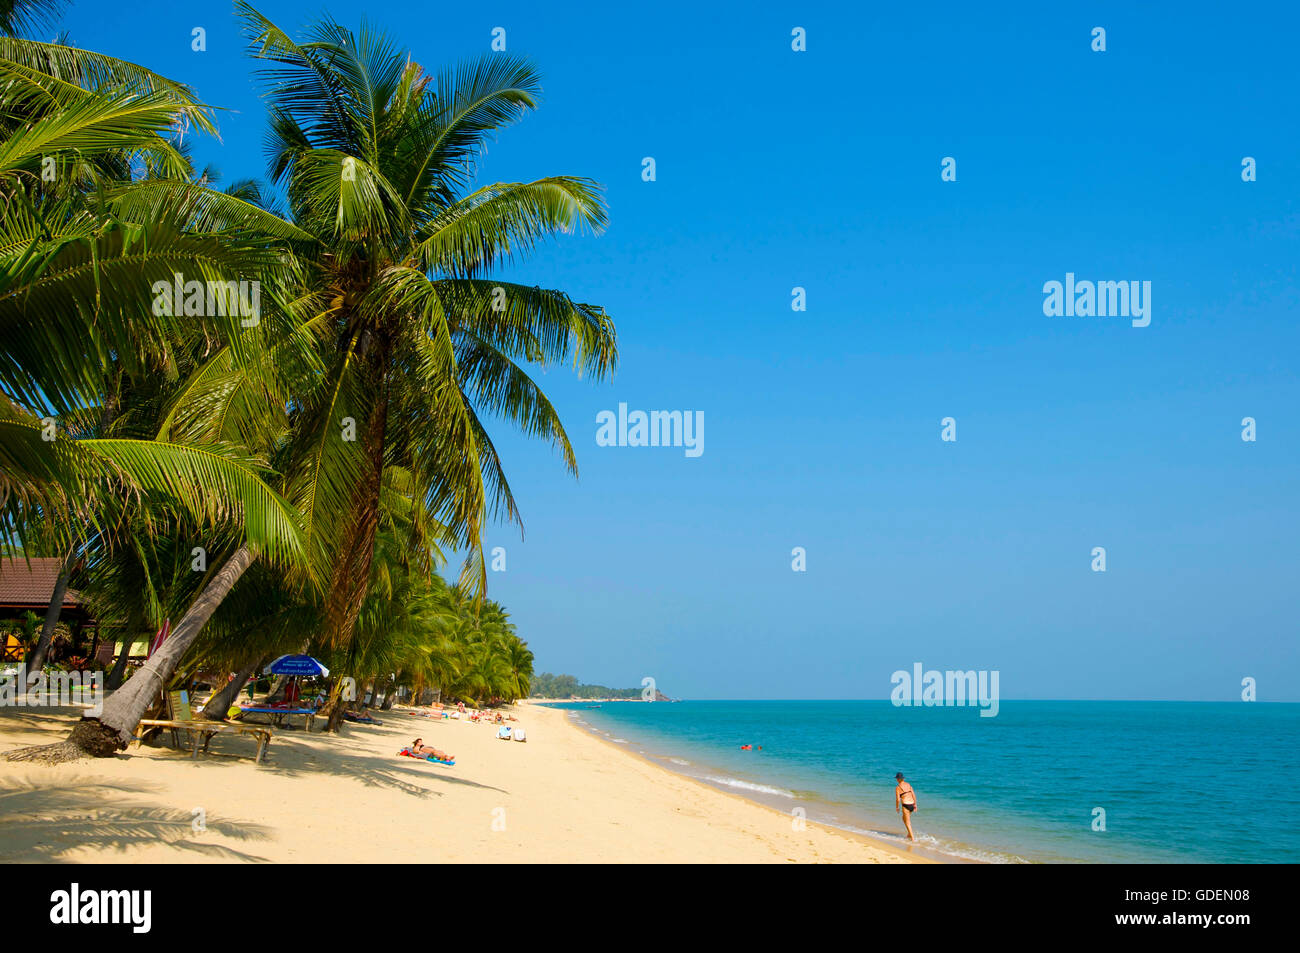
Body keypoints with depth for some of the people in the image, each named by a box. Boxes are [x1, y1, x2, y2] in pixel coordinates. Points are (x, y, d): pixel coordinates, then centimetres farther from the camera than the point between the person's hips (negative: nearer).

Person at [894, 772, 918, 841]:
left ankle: (912, 838, 0)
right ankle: (909, 834, 28)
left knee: (907, 822, 4)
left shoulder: (898, 787, -7)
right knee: (904, 818, 28)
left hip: (905, 805, -6)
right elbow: (913, 795, 8)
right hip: (912, 804, 6)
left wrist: (897, 807, 5)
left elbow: (898, 799, -9)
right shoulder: (908, 784, 9)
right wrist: (915, 805, 14)